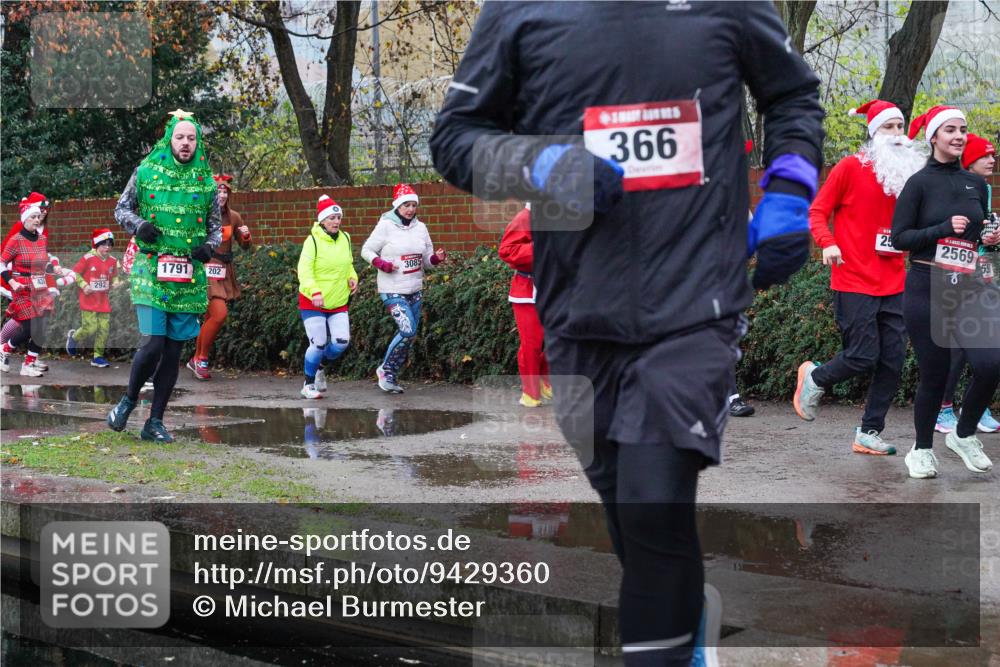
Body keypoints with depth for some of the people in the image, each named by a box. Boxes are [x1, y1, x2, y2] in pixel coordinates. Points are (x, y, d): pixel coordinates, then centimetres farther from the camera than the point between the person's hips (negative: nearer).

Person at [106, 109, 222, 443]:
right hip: (150, 271, -3)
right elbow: (121, 209, 10)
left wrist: (210, 246, -5)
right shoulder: (145, 172, 2)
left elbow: (216, 225, 16)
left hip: (189, 277, 3)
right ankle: (128, 400, 14)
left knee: (173, 352, 4)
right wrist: (138, 225, -11)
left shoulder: (206, 181, 7)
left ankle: (155, 422, 15)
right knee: (152, 344, -14)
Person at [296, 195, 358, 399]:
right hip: (312, 302, -5)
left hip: (338, 302, 5)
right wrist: (315, 292, -33)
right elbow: (304, 270, -19)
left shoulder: (345, 239, 6)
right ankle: (308, 384, 12)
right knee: (318, 344, -7)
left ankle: (320, 369, 24)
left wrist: (352, 277, 1)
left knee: (342, 342, -5)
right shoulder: (313, 241, -13)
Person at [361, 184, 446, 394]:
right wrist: (382, 264, -18)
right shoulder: (385, 226, -7)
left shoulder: (420, 228, 8)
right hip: (393, 290, -6)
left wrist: (436, 258, -9)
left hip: (414, 290, 6)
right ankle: (386, 370, 0)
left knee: (409, 335, 8)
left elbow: (427, 260, 13)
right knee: (408, 331, -18)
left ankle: (391, 376, 22)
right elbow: (366, 250, -2)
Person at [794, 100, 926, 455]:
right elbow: (817, 211, -3)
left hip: (894, 285, 6)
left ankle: (869, 434, 14)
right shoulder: (851, 167, -4)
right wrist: (827, 243, -20)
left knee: (893, 362, 3)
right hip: (854, 283, -6)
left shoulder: (908, 171, 11)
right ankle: (814, 377, 23)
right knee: (863, 357, -8)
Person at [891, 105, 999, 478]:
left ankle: (964, 435, 12)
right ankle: (922, 450, 22)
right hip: (927, 290, -4)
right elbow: (899, 238, -7)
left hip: (969, 288, 4)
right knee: (934, 374, 0)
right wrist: (944, 229, -18)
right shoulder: (920, 183, -3)